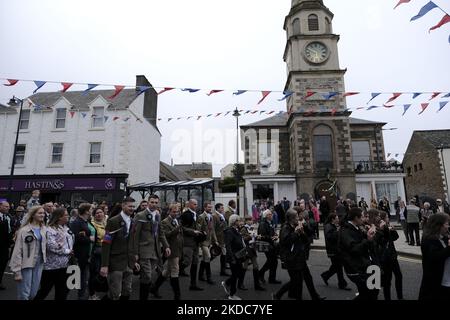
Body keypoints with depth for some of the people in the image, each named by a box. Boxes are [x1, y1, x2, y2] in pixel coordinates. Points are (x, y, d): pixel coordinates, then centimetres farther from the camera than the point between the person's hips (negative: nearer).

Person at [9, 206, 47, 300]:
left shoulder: (44, 230, 4)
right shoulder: (24, 230, -11)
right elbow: (18, 251, -11)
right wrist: (17, 271, -12)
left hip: (39, 264, 5)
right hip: (27, 264, -5)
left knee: (34, 294, 13)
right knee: (24, 294, 3)